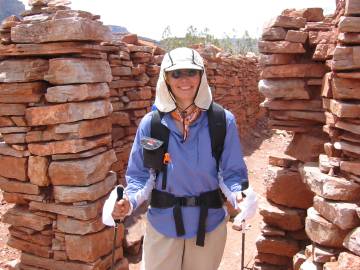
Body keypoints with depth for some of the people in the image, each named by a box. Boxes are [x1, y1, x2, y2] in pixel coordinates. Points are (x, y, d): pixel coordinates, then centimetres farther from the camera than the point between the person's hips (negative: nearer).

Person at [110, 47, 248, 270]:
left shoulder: (223, 121, -11)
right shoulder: (150, 123, -10)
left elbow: (231, 172, -6)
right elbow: (140, 175, -4)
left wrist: (238, 195, -27)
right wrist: (129, 201, -22)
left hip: (209, 225, 1)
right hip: (162, 226, 0)